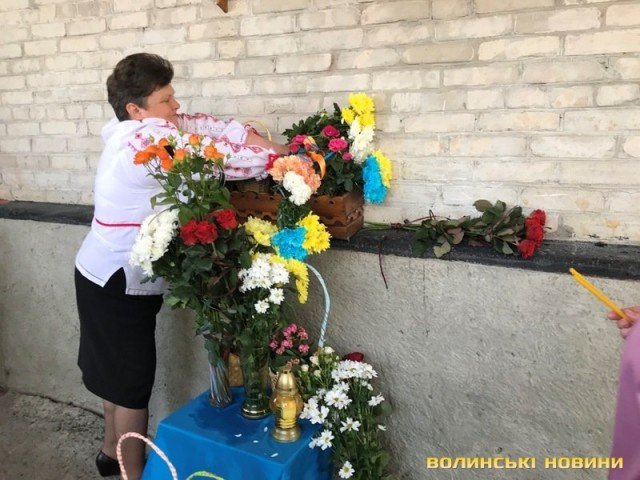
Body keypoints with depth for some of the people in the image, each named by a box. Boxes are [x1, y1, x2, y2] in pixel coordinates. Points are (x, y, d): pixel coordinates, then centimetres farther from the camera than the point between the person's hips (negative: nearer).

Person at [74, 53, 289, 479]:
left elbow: (208, 126, -1)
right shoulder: (149, 139, -23)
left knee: (118, 369, 22)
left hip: (113, 277, 10)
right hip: (119, 284, -10)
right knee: (133, 378, 3)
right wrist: (280, 156, -13)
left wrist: (269, 145, -10)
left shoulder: (143, 132, 5)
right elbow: (216, 155, -23)